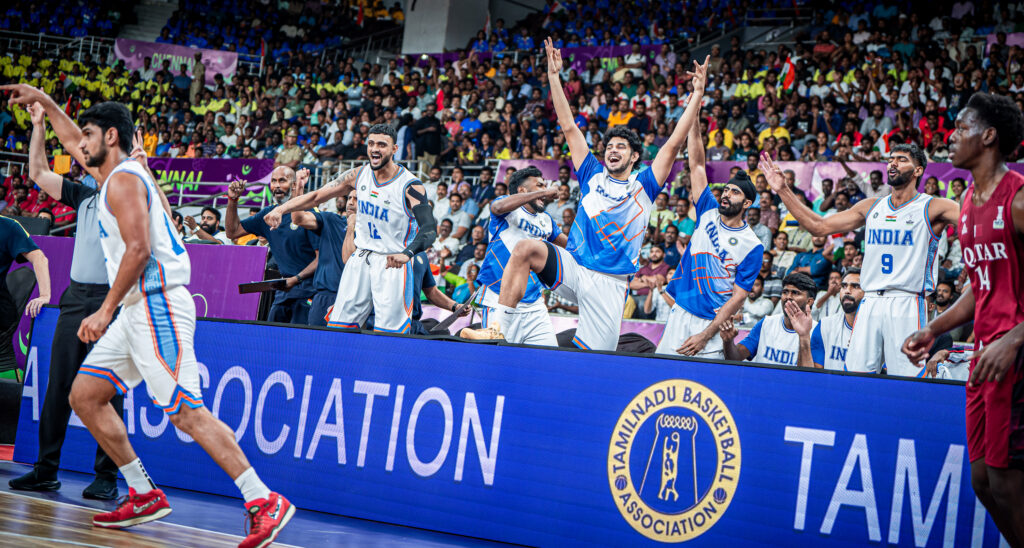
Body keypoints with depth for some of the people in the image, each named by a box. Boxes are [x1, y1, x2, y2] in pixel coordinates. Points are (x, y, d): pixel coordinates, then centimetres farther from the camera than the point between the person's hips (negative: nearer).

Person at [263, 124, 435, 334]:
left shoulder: (410, 186, -15)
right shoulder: (359, 175, 3)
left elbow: (430, 229, -25)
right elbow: (317, 196, 10)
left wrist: (407, 253, -44)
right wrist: (281, 208, -4)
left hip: (392, 264, -6)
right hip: (360, 259, 6)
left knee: (388, 333, -12)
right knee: (338, 325, 5)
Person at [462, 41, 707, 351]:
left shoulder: (644, 186, 7)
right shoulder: (593, 175, 13)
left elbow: (674, 143, 1)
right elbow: (568, 127, 11)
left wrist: (697, 94, -4)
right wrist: (554, 76, 7)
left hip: (609, 283, -1)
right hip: (572, 267, 1)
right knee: (527, 249, -27)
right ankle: (501, 328, -27)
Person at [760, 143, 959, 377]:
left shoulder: (932, 208, 1)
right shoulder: (871, 207, 16)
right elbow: (819, 226, 18)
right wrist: (783, 190, 16)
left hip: (907, 305, -5)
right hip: (870, 303, 5)